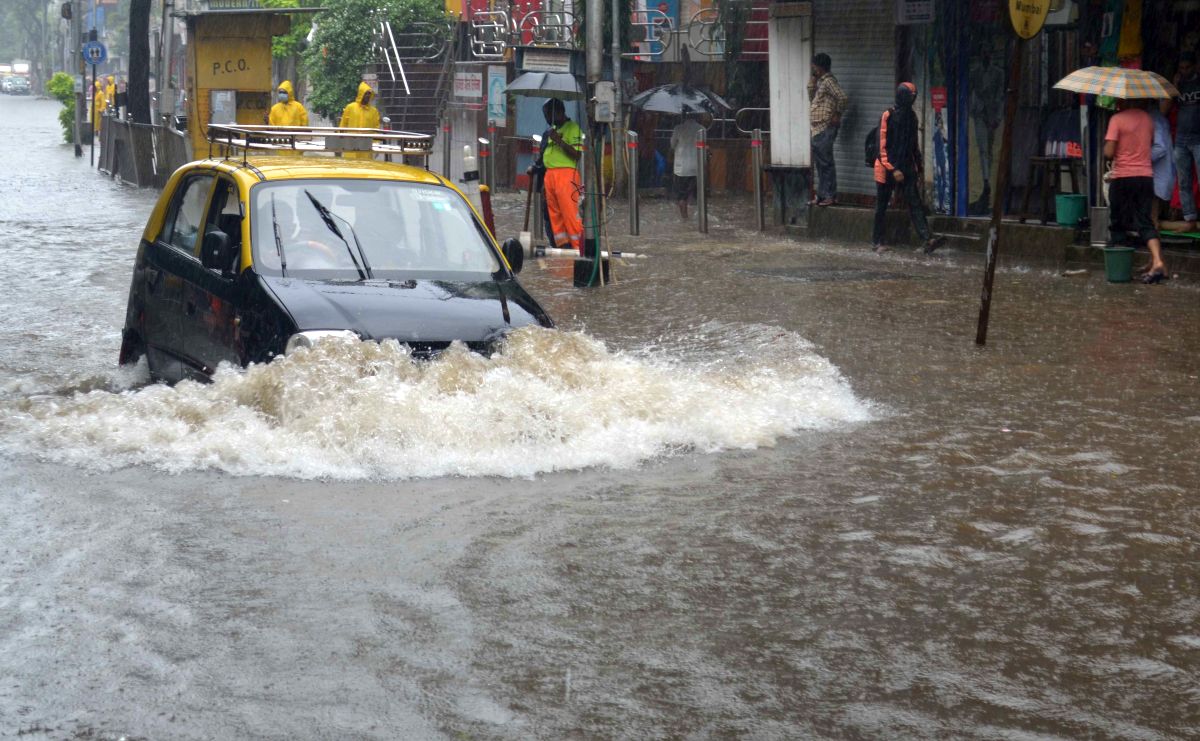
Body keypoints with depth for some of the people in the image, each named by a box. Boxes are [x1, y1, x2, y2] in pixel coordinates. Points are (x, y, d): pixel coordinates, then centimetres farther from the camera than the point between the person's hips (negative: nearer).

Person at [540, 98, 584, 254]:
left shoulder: (573, 128, -5)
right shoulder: (552, 130, 20)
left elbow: (577, 154, -13)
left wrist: (559, 141, -19)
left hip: (565, 175, -8)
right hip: (549, 175, 9)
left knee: (570, 214, -12)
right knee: (554, 214, 7)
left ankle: (579, 248, -11)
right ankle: (562, 245, 11)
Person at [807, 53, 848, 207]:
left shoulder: (828, 81, -13)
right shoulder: (820, 81, 17)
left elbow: (843, 97, -24)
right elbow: (812, 99, 23)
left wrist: (837, 115, -14)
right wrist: (812, 81, 13)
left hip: (825, 129, -10)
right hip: (818, 130, 10)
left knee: (826, 163, -6)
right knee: (819, 165, 14)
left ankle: (830, 196, -3)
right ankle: (821, 194, 20)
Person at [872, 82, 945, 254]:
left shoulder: (912, 116, 9)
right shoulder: (888, 116, -10)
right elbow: (882, 146, -12)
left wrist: (918, 168, 16)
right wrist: (893, 170, -17)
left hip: (907, 168, 5)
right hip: (887, 169, -5)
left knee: (915, 203, -8)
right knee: (882, 206, 6)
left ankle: (928, 239, -19)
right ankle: (878, 242, 16)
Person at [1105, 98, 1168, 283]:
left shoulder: (1117, 119, -10)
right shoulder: (1147, 118, 8)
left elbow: (1108, 153, -15)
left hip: (1122, 177, -4)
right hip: (1146, 176, 4)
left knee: (1117, 222, 11)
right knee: (1145, 222, 2)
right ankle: (1158, 262, -18)